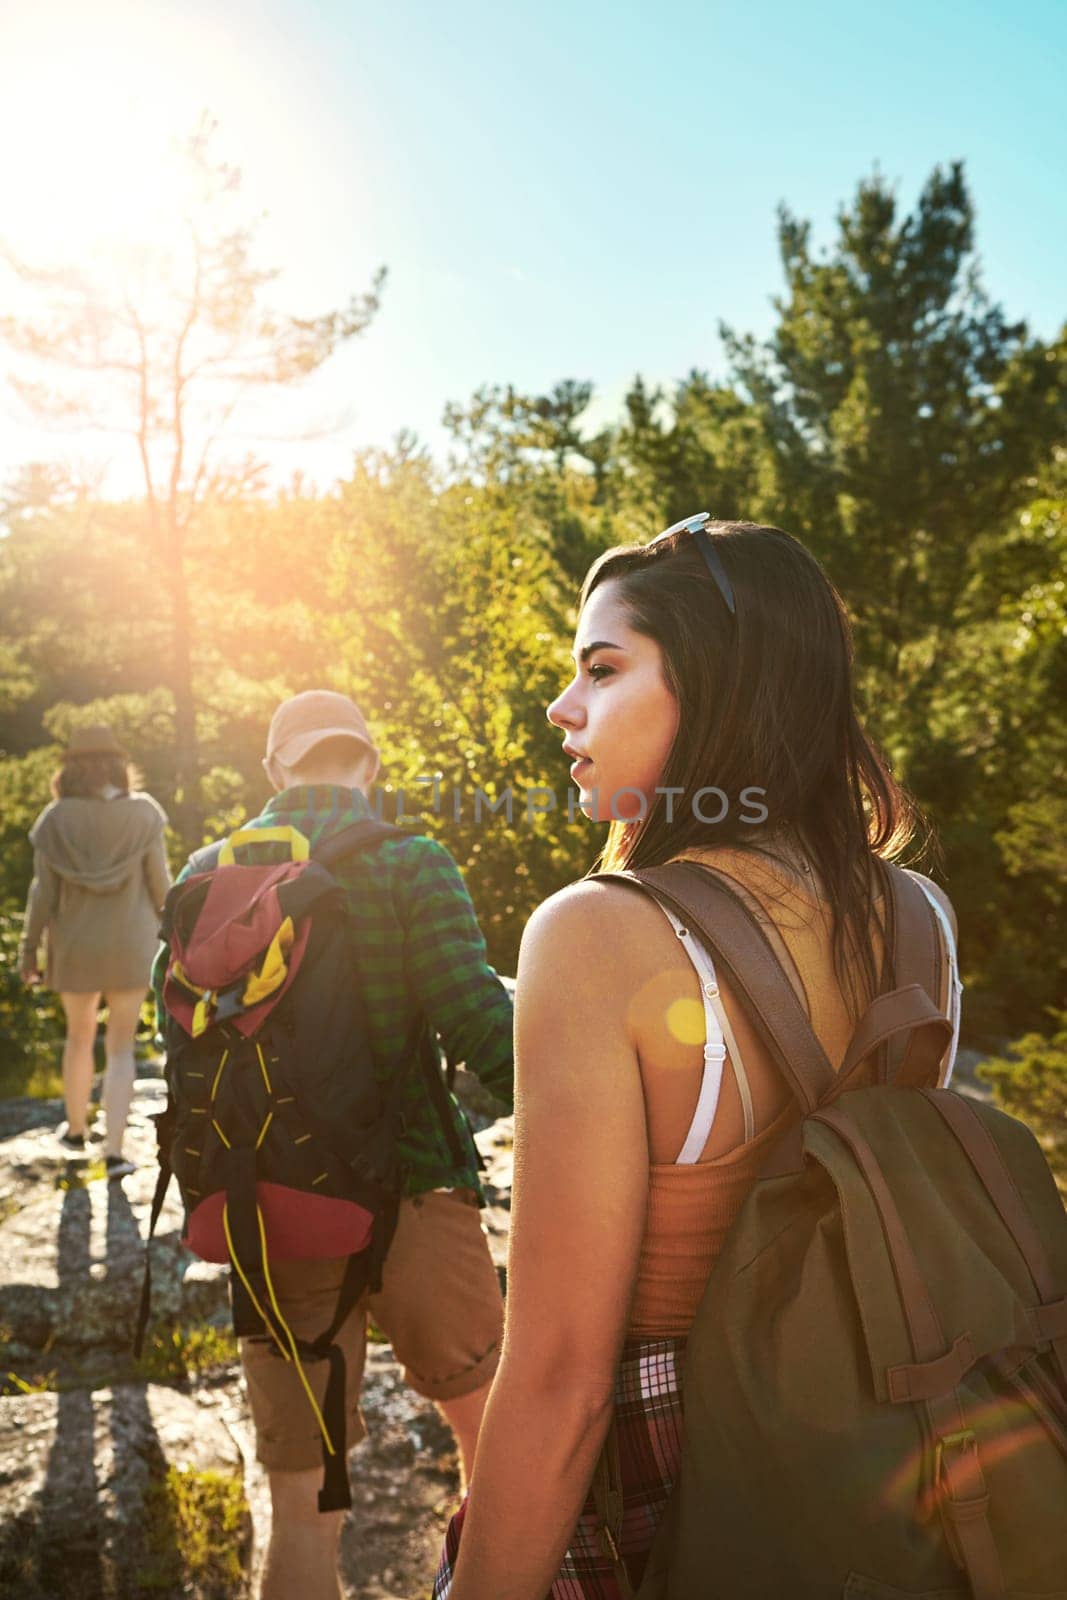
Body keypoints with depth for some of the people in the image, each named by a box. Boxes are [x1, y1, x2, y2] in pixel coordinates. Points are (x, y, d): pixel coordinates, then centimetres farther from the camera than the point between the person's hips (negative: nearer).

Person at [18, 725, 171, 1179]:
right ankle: (114, 1150, 1)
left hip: (75, 947, 1)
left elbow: (43, 891, -7)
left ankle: (76, 1130, 36)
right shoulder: (142, 814, -9)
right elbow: (159, 884, -6)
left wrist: (29, 948, 2)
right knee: (120, 1047, 7)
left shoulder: (56, 820, -7)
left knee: (79, 1036, 21)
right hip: (131, 945, -1)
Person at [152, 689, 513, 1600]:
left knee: (303, 1504, 15)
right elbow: (474, 1019, -20)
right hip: (406, 1202, -3)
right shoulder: (409, 865, -9)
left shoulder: (207, 879, 3)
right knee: (489, 1422, 24)